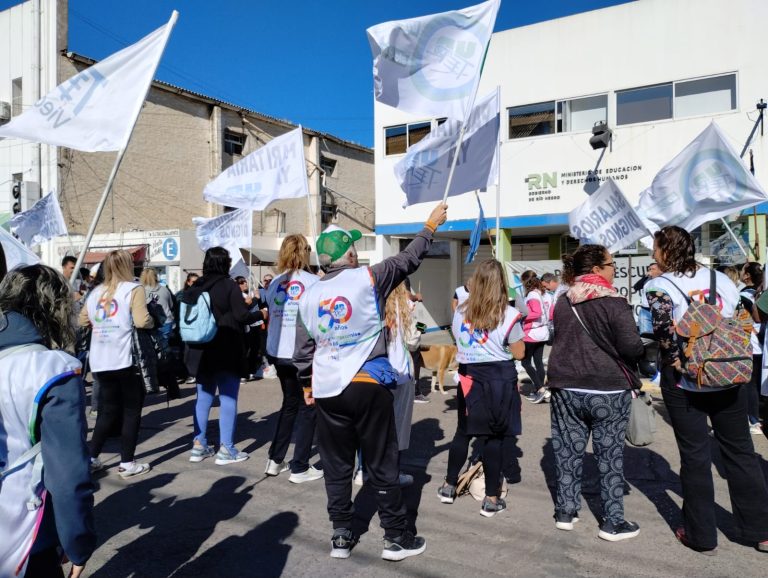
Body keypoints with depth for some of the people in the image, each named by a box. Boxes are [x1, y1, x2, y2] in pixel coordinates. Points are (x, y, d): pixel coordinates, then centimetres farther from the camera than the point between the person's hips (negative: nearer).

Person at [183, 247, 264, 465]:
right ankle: (226, 449, 3)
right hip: (226, 351, -6)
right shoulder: (229, 285, -12)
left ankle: (198, 446, 19)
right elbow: (242, 316, -15)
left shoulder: (196, 287, 5)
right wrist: (261, 313, 2)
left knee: (204, 397, 14)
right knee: (228, 399, 1)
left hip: (202, 350, 6)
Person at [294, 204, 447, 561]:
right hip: (368, 386, -3)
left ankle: (341, 536, 24)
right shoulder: (367, 278, -8)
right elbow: (408, 260, 3)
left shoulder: (309, 295, 4)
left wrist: (306, 384, 23)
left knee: (336, 467, 14)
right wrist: (431, 226, 16)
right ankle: (396, 538, 18)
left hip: (327, 391, 4)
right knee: (382, 466, 8)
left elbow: (303, 349, 9)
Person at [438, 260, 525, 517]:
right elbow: (519, 353, -4)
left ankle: (449, 486, 29)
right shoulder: (508, 314, -11)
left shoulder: (460, 311, 1)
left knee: (463, 432, 17)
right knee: (495, 438, 4)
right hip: (499, 379, -4)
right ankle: (491, 499, 13)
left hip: (468, 376, 4)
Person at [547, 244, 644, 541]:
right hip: (608, 390, -5)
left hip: (566, 387, 5)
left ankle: (565, 511, 22)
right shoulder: (614, 302, -13)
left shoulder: (562, 302, 5)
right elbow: (632, 348, -16)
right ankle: (613, 522, 15)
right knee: (610, 454, 6)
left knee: (568, 450, 11)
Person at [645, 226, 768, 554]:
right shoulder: (720, 278, 8)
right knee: (740, 451, 16)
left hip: (684, 383, -4)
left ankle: (701, 535, 18)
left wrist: (675, 360, -11)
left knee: (695, 455, 6)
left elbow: (663, 325, -23)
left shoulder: (659, 286, -9)